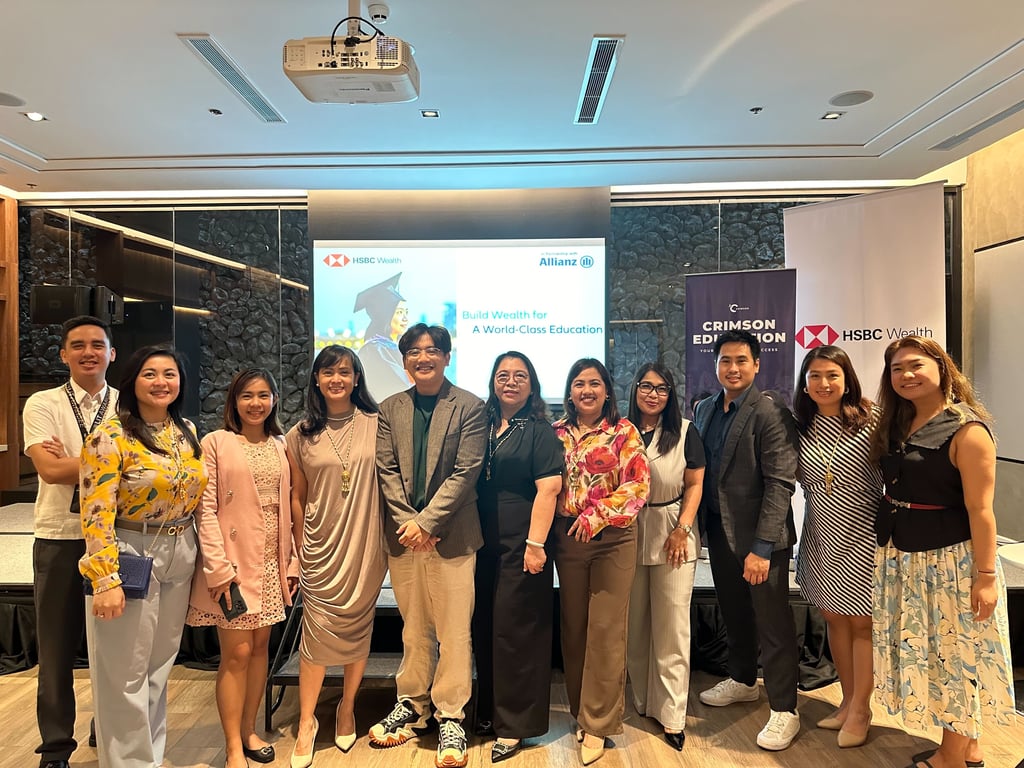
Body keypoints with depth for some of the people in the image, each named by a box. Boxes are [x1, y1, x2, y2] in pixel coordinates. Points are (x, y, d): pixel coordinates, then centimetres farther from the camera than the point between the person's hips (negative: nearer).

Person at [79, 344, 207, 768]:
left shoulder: (188, 432, 5)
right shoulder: (110, 437, -15)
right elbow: (96, 514, -18)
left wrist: (202, 557, 13)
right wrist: (106, 580, -21)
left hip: (179, 557, 6)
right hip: (130, 557, -6)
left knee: (160, 666, 19)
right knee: (126, 675, 6)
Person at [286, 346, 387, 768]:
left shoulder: (377, 426, -2)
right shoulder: (301, 435, 3)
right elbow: (297, 496, 8)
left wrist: (391, 539, 1)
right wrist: (299, 549, 8)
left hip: (365, 547, 0)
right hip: (320, 549, 0)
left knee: (358, 629, 10)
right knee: (318, 630, -2)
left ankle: (347, 709, 31)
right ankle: (307, 722, 15)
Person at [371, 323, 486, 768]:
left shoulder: (470, 407, -3)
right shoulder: (389, 410, 9)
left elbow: (466, 472, -9)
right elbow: (387, 471, 3)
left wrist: (426, 521, -13)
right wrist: (408, 522, -8)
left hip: (452, 535, -3)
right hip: (404, 535, 3)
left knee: (454, 631, 4)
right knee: (414, 629, 15)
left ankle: (450, 718, 19)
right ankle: (411, 708, 30)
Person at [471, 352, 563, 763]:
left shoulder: (539, 430, -5)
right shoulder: (483, 425, 9)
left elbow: (549, 488, -12)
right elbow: (470, 483, 14)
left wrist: (535, 544, -17)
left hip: (520, 546, -5)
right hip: (484, 544, 5)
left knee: (515, 630, 2)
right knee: (484, 628, 13)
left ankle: (514, 725, 17)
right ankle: (488, 709, 31)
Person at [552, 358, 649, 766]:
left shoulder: (624, 431, -2)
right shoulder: (557, 432, 7)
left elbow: (639, 484, -9)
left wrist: (598, 514, -18)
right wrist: (552, 528, 0)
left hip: (613, 539, -3)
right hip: (567, 540, 3)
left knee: (605, 630, 0)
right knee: (573, 629, 11)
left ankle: (597, 724, 14)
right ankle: (580, 711, 28)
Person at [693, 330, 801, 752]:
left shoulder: (772, 415, -15)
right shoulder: (704, 409, 7)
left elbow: (780, 483, -19)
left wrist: (761, 547, -22)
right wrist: (700, 524, 6)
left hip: (760, 540, -6)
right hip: (720, 532, 6)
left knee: (773, 624, 6)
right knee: (733, 614, 21)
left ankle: (783, 711, 22)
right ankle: (742, 680, 42)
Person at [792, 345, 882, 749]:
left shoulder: (870, 418, -11)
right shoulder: (799, 427, 0)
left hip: (863, 537, -4)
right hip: (822, 537, 4)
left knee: (862, 623, 7)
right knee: (833, 618, 15)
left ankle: (860, 709, 24)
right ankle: (848, 700, 32)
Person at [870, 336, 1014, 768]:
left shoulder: (967, 430, -14)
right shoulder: (895, 426, 8)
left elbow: (980, 510, -16)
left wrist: (986, 575, -17)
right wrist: (887, 543, 7)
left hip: (950, 561, -8)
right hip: (899, 559, 8)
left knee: (954, 654, 7)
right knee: (921, 651, 16)